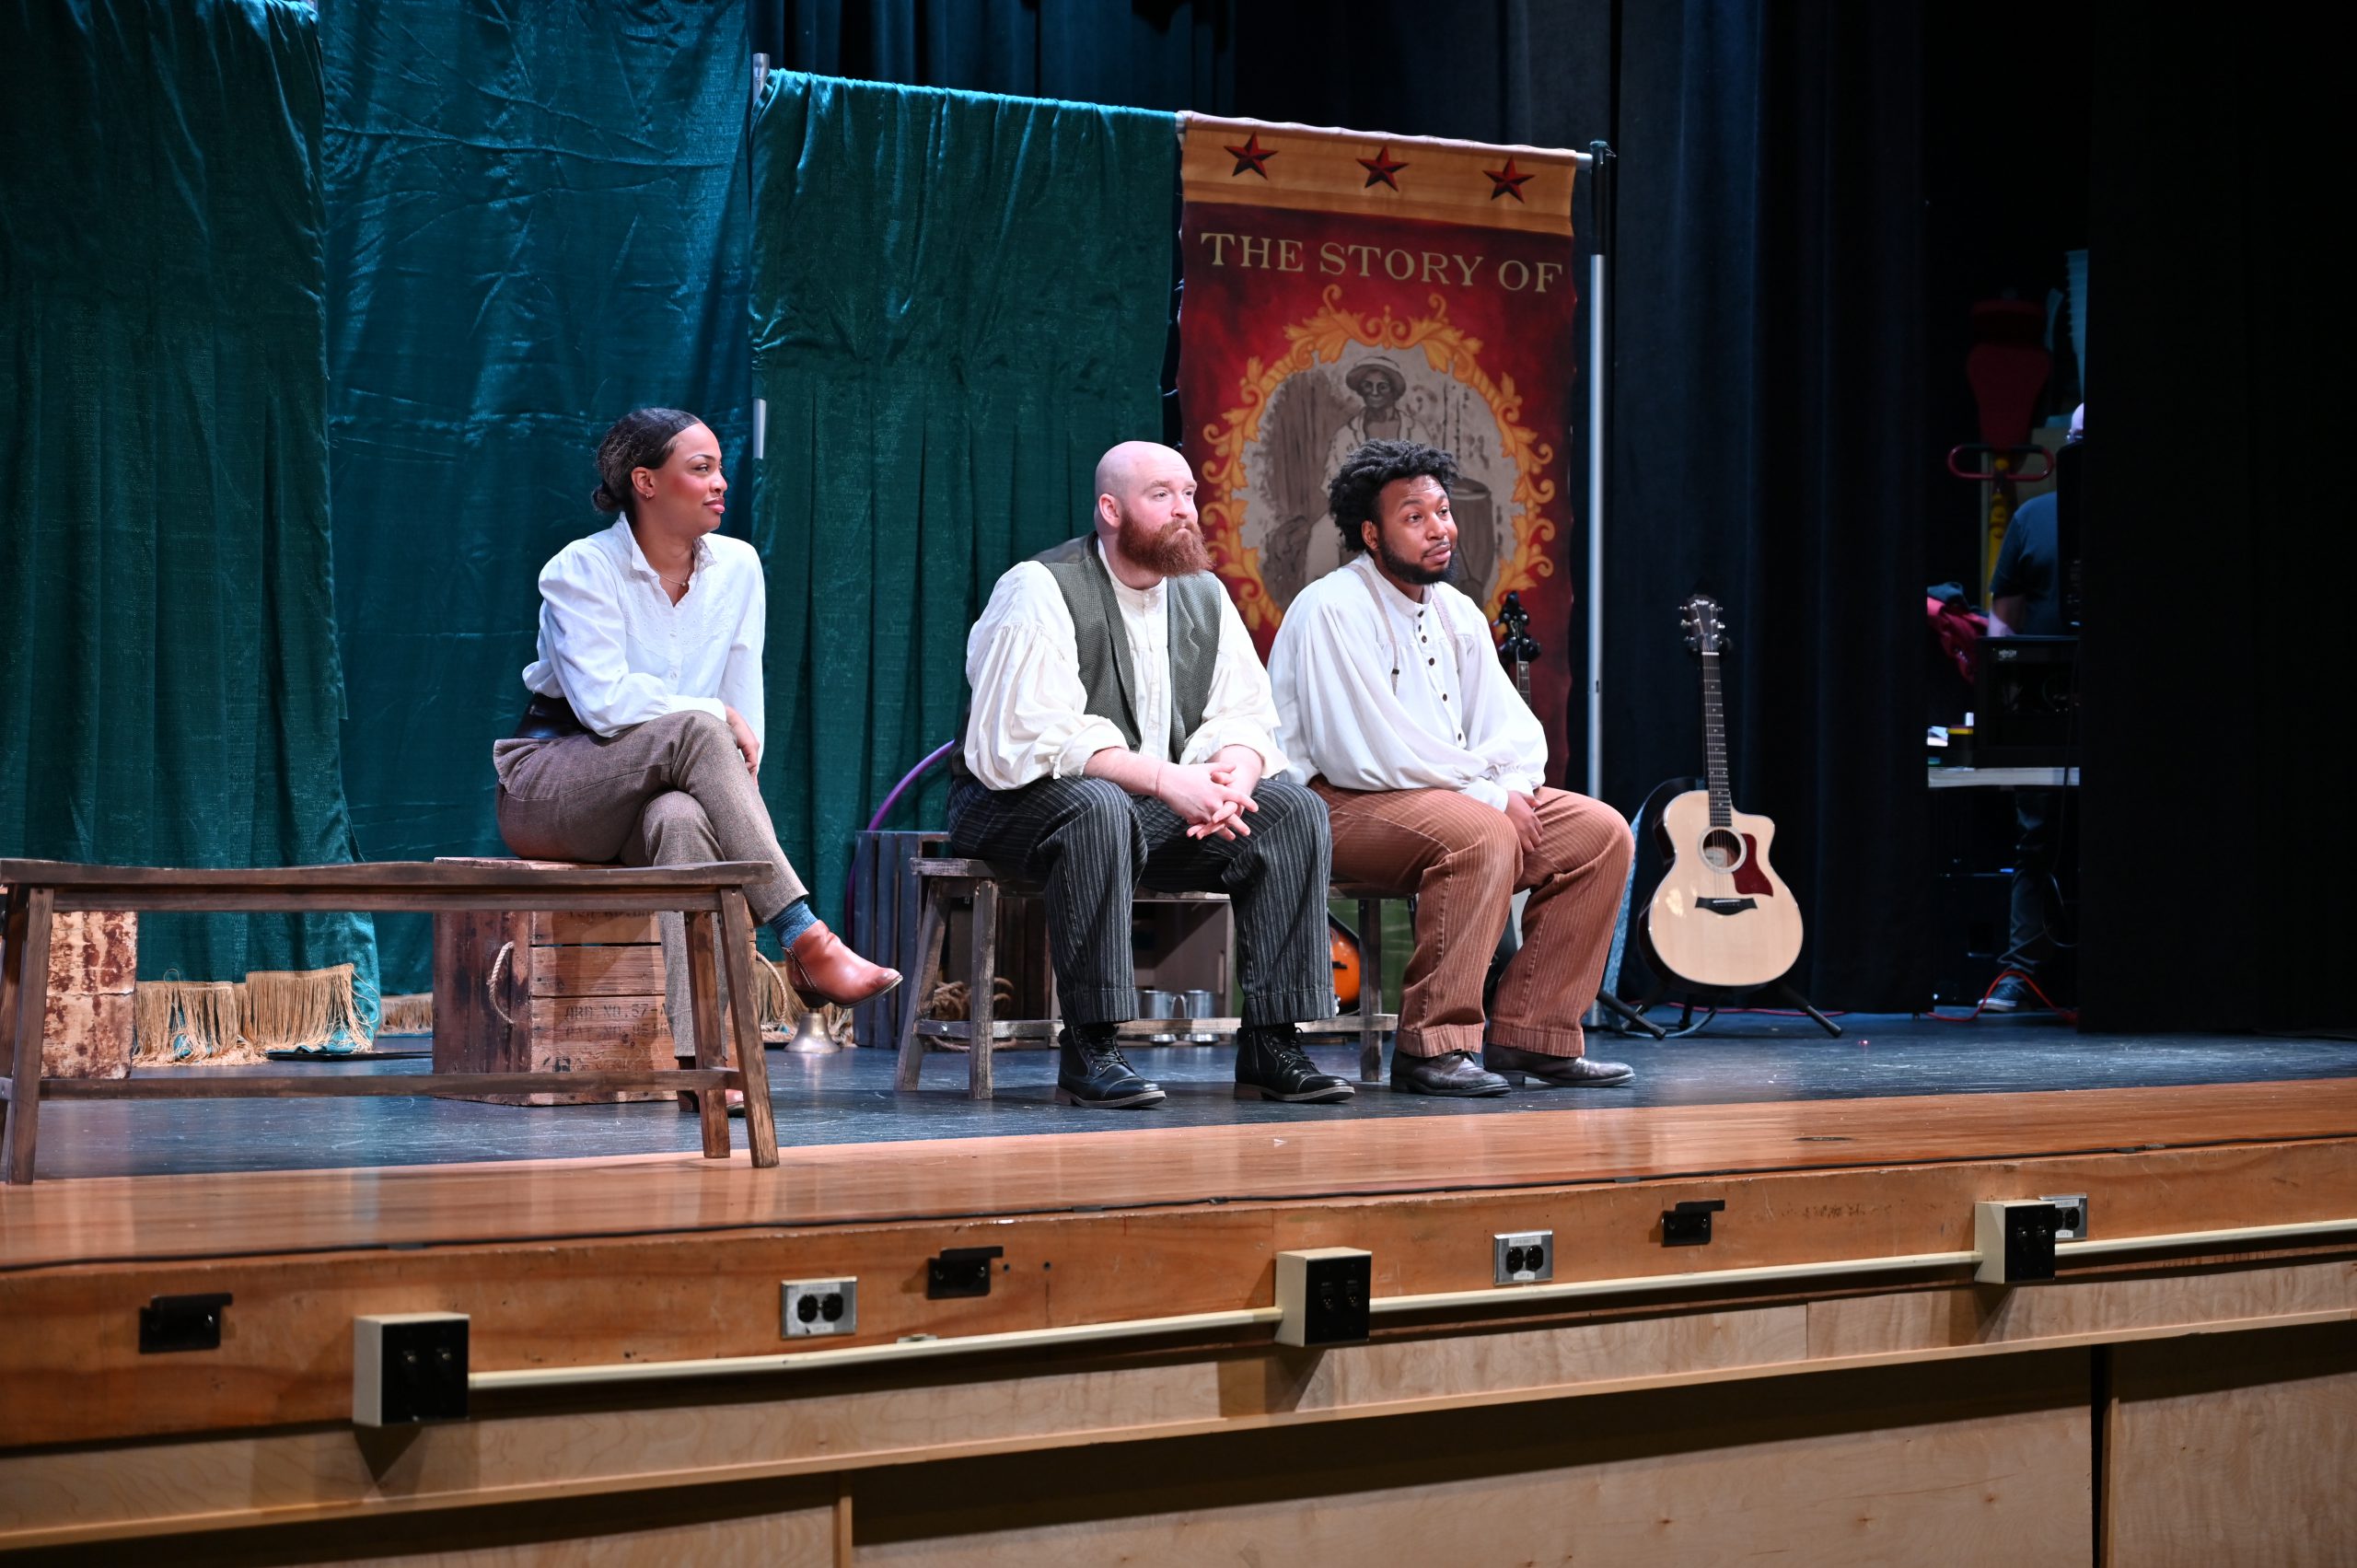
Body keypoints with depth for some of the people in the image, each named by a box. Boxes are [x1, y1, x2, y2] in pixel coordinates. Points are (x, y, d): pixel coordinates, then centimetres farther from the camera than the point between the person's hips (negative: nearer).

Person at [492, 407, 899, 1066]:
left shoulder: (737, 567, 4)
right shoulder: (583, 569, -11)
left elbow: (745, 705, 3)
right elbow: (603, 702, -21)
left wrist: (739, 781, -13)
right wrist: (716, 714, -17)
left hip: (663, 792, 4)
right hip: (549, 783, -3)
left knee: (681, 818, -37)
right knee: (693, 730, -35)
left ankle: (692, 1050, -47)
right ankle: (806, 942, -40)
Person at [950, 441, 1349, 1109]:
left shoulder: (1203, 595, 8)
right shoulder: (1040, 591, -13)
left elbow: (1246, 718, 5)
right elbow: (1034, 738, -24)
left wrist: (1234, 773, -21)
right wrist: (1166, 779, -31)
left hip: (1159, 806, 6)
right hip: (1019, 802, -6)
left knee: (1294, 808, -14)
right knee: (1099, 807, -40)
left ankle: (1271, 1045, -14)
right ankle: (1088, 1051, -34)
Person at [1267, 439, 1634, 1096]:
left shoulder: (1456, 613, 13)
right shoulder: (1332, 609, -13)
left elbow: (1515, 727, 12)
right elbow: (1367, 751, -21)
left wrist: (1513, 787, -12)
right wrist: (1489, 793, -17)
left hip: (1451, 794, 9)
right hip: (1338, 803, -9)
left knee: (1600, 832, -5)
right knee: (1482, 835, -35)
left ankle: (1530, 1034, -4)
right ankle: (1431, 1045, -29)